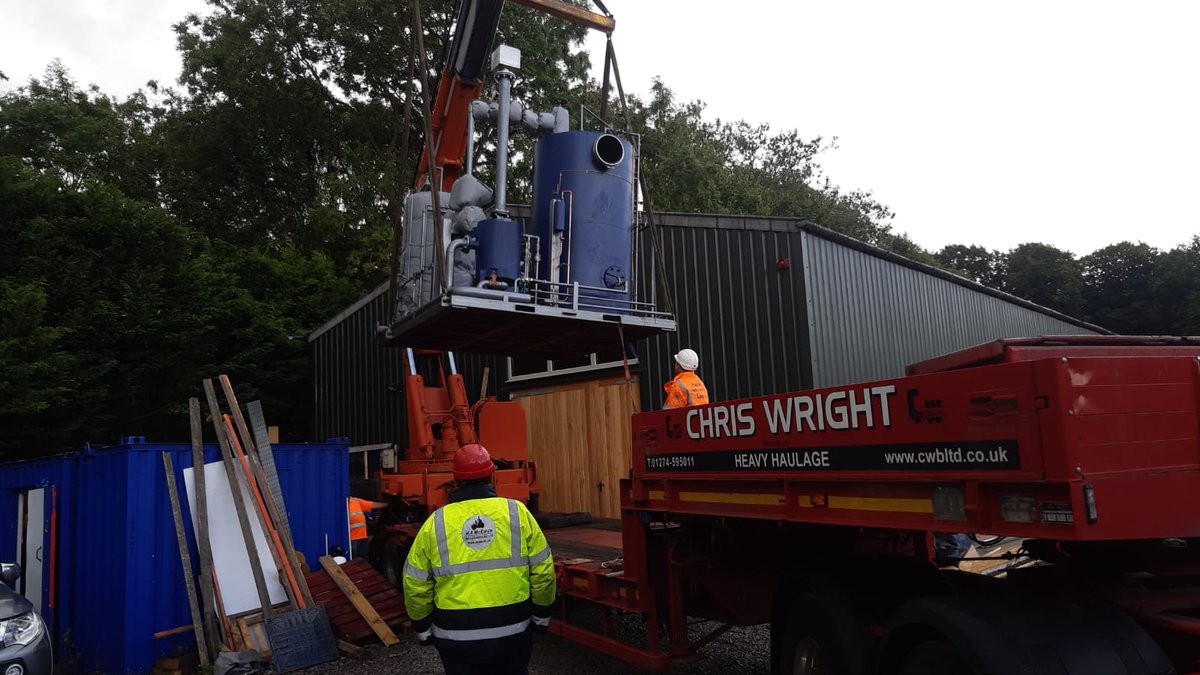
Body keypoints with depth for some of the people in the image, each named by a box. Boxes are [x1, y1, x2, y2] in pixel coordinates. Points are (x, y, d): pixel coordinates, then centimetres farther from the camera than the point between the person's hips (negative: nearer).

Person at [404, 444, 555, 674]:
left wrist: (422, 628, 16)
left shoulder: (435, 523, -5)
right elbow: (543, 572, -1)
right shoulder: (517, 512, -5)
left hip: (457, 638, 0)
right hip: (513, 632, 0)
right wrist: (541, 616, 13)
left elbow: (415, 585, 1)